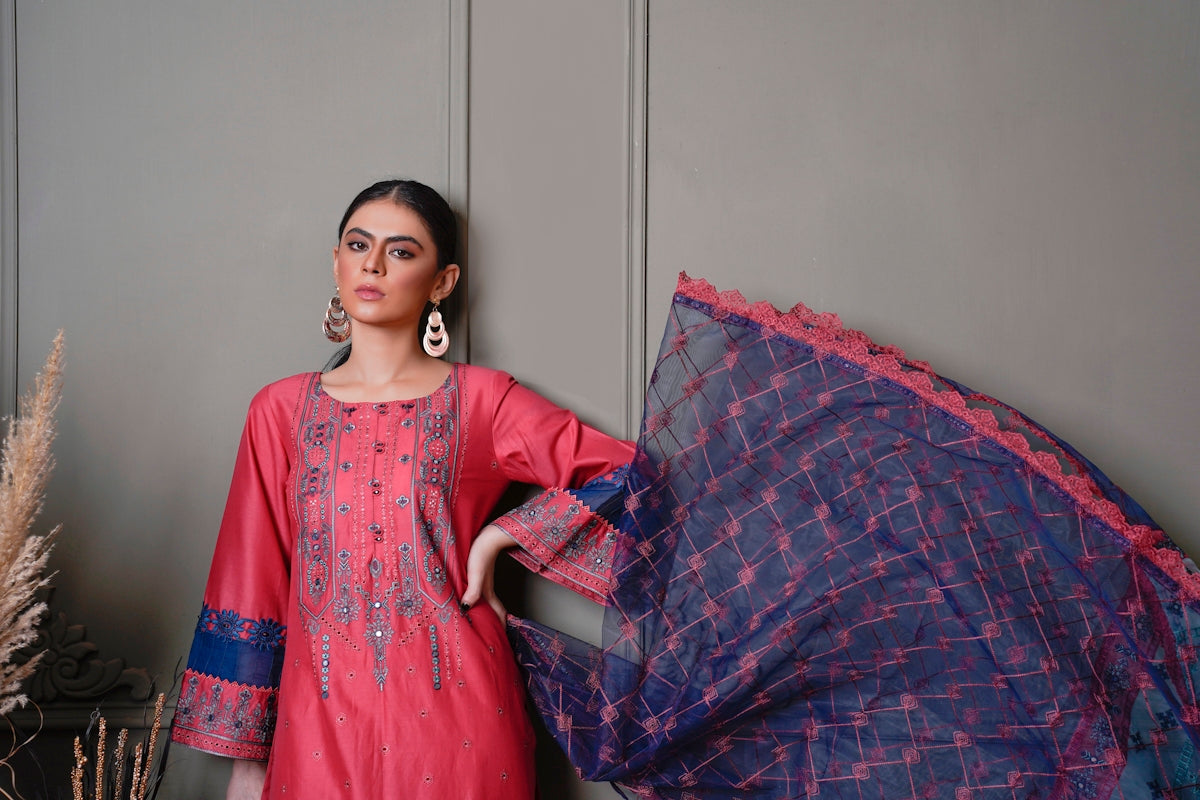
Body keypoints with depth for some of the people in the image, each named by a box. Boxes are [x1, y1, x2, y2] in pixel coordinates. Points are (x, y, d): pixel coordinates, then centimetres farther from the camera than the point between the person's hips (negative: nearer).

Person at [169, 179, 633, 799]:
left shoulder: (483, 400, 1)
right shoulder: (282, 410, 6)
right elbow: (251, 585, 7)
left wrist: (501, 535, -9)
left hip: (453, 718, -1)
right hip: (321, 722, 2)